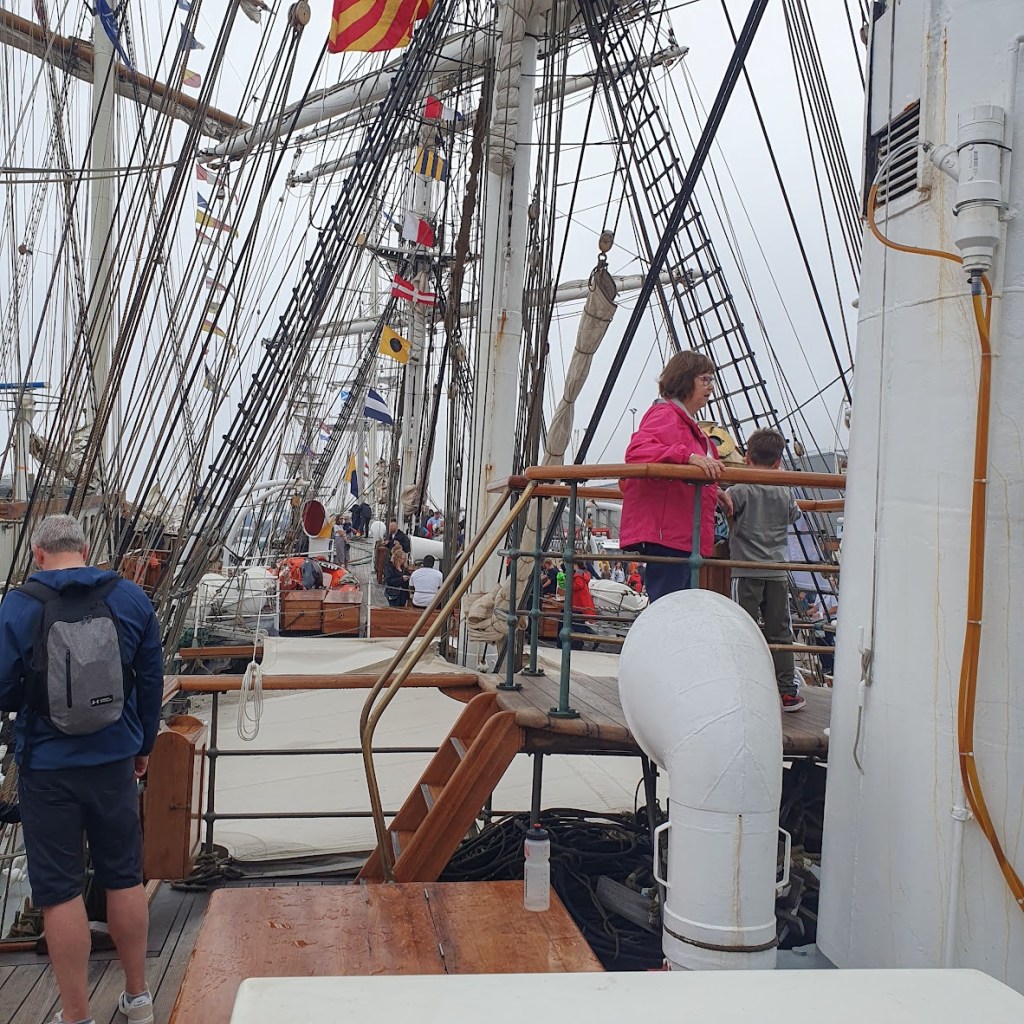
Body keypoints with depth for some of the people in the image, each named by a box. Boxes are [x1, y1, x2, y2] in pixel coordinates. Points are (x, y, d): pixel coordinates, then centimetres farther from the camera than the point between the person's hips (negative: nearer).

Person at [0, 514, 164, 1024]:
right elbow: (152, 678, 3)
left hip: (46, 767, -3)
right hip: (115, 760, 3)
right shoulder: (130, 598, -3)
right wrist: (143, 743, 16)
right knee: (124, 877, 16)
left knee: (59, 890, 8)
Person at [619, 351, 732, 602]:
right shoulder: (665, 415, -9)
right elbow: (637, 451, -27)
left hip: (684, 535, 11)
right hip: (665, 534, -11)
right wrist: (688, 456, -36)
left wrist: (712, 491, 22)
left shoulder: (688, 422, 24)